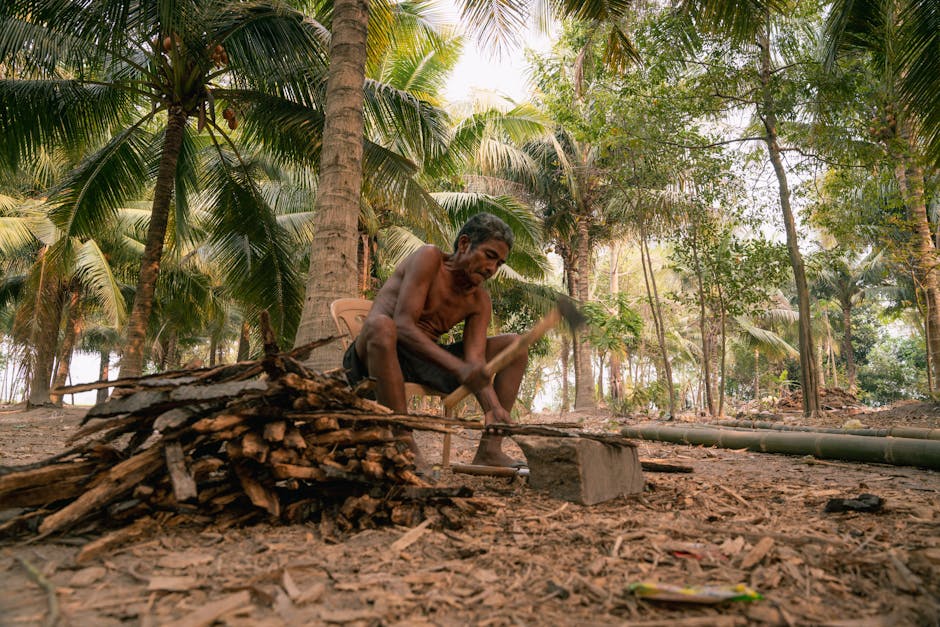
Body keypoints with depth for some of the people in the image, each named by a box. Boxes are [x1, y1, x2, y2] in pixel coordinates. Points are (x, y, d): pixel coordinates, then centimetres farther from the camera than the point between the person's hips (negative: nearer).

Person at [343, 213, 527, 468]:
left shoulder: (480, 301, 6)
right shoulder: (429, 258, -11)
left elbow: (475, 359, -8)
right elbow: (402, 325, -24)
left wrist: (492, 405, -27)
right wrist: (458, 367, -34)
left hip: (427, 363, 6)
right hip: (371, 357, -6)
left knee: (514, 346, 1)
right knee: (381, 325, -40)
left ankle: (489, 450, -9)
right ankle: (405, 448, -38)